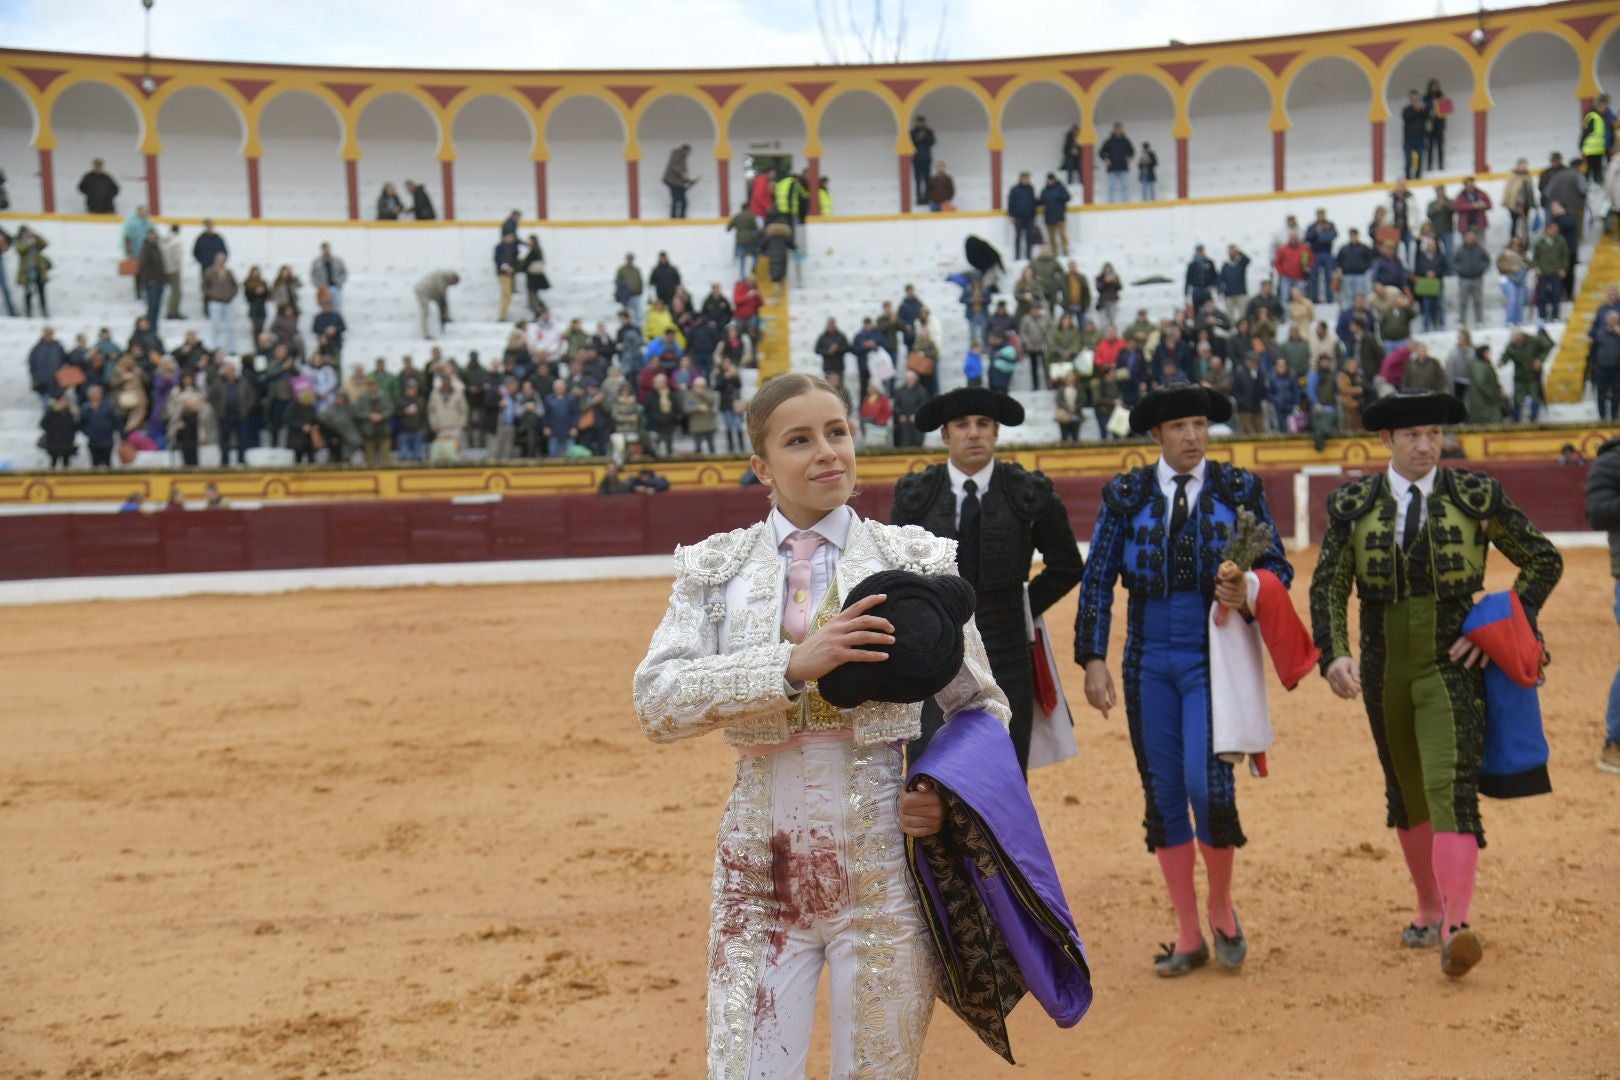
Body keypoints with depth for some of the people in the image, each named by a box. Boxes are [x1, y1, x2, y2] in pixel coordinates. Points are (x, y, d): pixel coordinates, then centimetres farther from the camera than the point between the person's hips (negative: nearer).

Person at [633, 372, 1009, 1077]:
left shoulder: (918, 559, 3)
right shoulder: (714, 568, 5)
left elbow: (980, 706, 10)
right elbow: (655, 700, -10)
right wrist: (793, 664, -22)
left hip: (886, 860, 0)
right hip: (762, 866, 1)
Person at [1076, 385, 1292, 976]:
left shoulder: (1240, 488, 2)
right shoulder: (1125, 493, 3)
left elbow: (1277, 565, 6)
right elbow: (1097, 580, 1)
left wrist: (1249, 592, -17)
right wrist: (1093, 659, -7)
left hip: (1213, 657, -2)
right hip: (1149, 658, 2)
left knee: (1206, 783, -14)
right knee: (1163, 793, 5)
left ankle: (1221, 908, 14)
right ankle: (1188, 937, 18)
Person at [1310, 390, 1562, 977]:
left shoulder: (1477, 496, -4)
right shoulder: (1352, 504, 0)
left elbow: (1544, 561, 5)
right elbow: (1328, 587, -3)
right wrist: (1335, 655, -19)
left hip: (1451, 667, -3)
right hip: (1385, 670, 3)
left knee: (1450, 789, -17)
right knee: (1406, 795, 15)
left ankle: (1456, 929, -23)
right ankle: (1429, 910, 33)